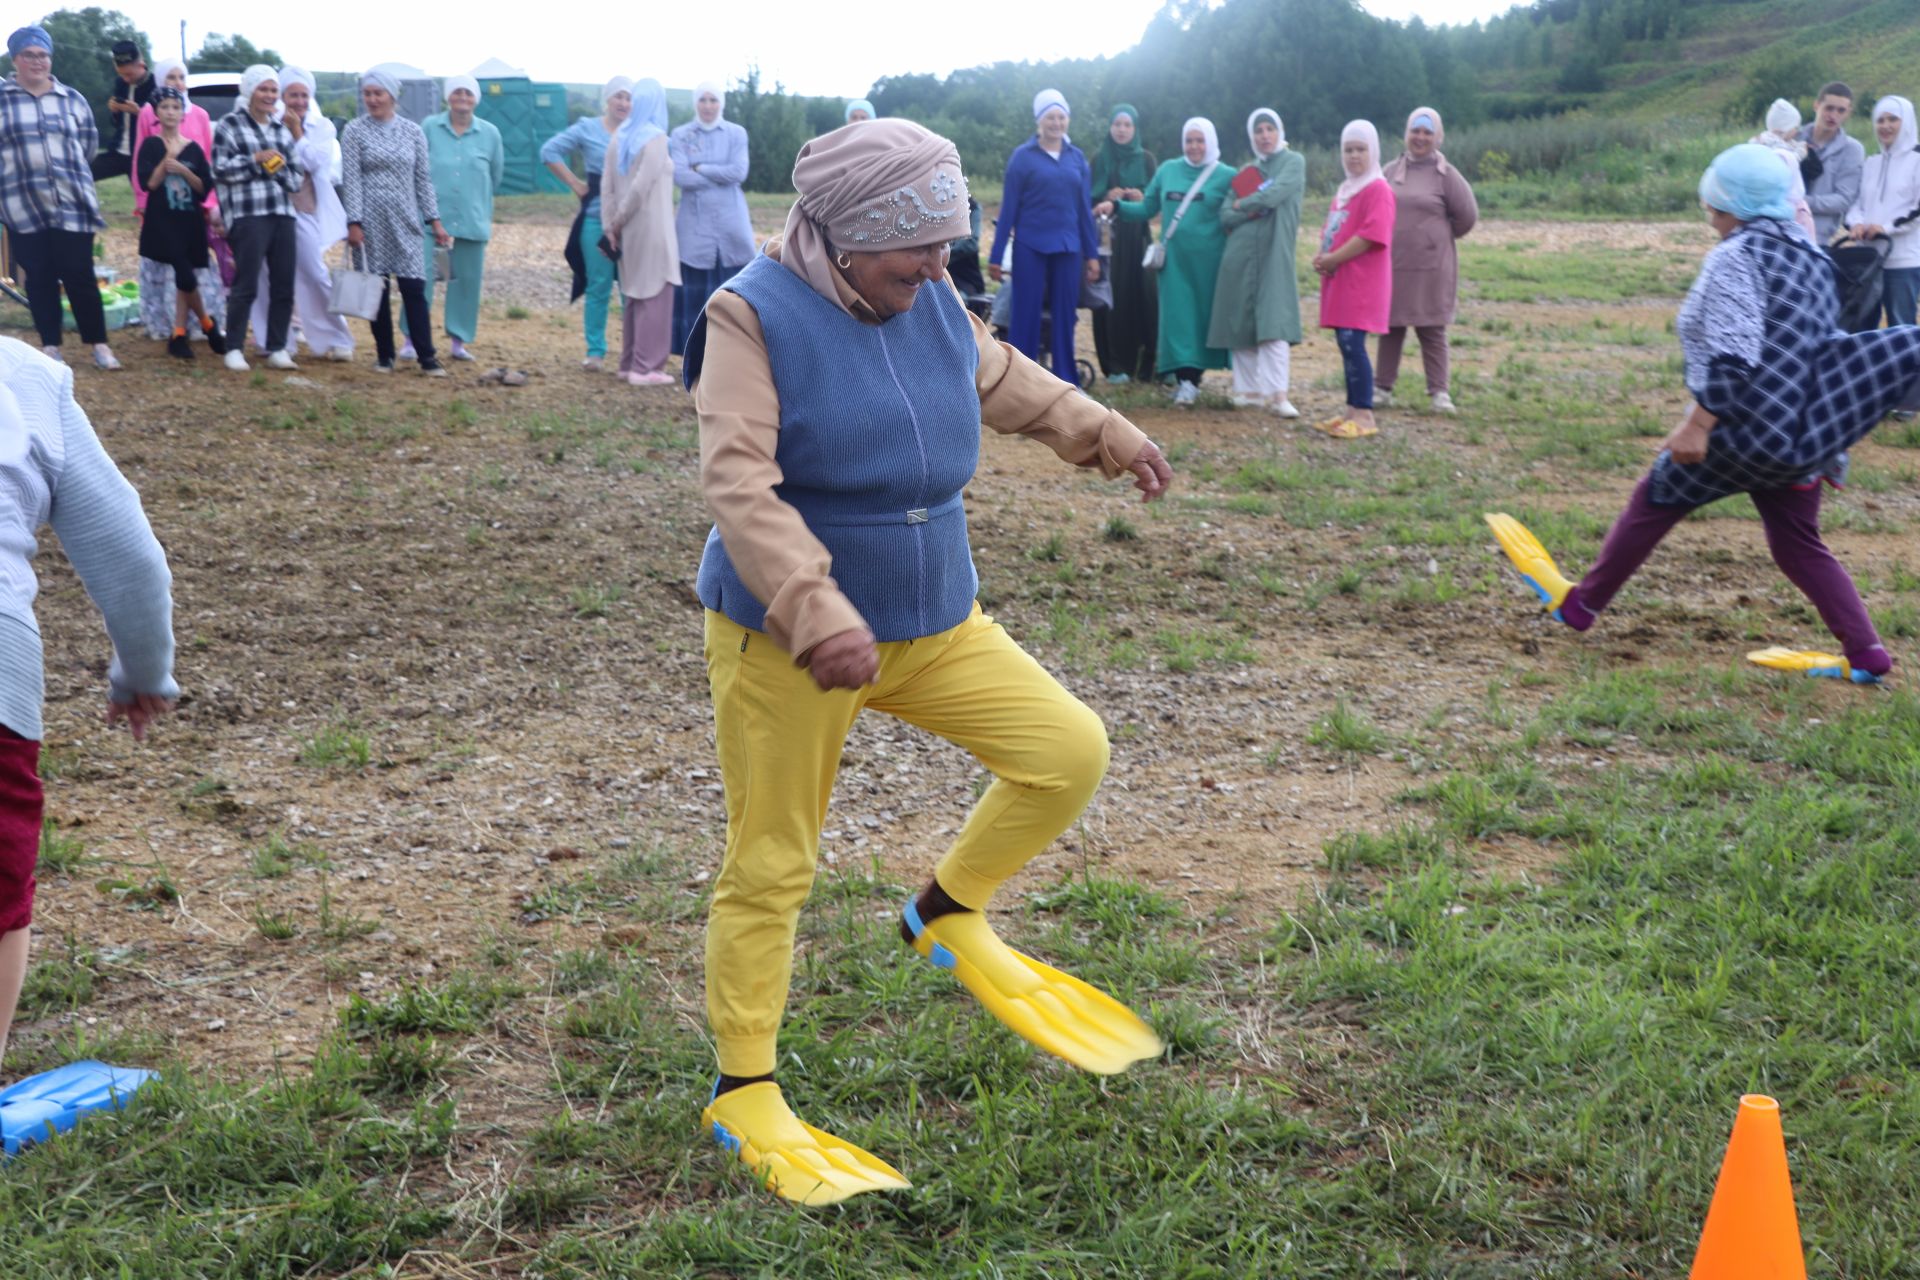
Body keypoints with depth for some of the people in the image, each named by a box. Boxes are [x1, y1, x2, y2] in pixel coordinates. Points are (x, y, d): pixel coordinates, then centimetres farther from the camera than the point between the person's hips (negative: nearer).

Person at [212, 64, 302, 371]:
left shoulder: (281, 128, 19)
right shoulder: (230, 124, 3)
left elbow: (297, 173, 20)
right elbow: (220, 169, -4)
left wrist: (281, 169, -1)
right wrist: (255, 159, -12)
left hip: (283, 213, 6)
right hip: (247, 214, -6)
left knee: (284, 285, 4)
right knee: (246, 285, -7)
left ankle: (277, 349, 12)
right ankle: (234, 349, 3)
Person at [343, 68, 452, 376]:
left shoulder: (412, 131, 7)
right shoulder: (356, 132, 1)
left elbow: (423, 178, 9)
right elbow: (351, 180, -3)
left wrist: (435, 221, 5)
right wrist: (354, 223, -10)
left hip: (405, 222, 1)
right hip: (371, 221, -1)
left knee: (414, 288, -5)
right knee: (377, 290, 3)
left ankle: (427, 357, -3)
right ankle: (384, 356, 12)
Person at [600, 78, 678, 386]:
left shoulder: (620, 137, 8)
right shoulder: (656, 138, -12)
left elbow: (607, 185, 6)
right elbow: (641, 185, -17)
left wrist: (611, 223, 8)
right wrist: (618, 221, -6)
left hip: (628, 230, 7)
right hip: (652, 229, -7)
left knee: (633, 296, 15)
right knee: (655, 296, -2)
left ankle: (629, 363, 19)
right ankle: (646, 367, -3)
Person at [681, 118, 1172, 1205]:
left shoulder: (933, 303, 3)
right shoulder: (755, 317, -16)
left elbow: (1002, 379, 25)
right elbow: (741, 485, -26)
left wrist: (1107, 434, 30)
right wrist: (816, 613, -38)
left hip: (936, 623, 6)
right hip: (786, 639, -6)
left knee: (1072, 750, -3)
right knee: (772, 868, 3)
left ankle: (953, 916, 20)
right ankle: (744, 1095, 21)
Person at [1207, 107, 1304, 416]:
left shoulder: (1293, 162, 5)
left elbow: (1273, 196, -12)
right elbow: (1225, 215, 9)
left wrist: (1243, 204, 3)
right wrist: (1250, 213, -9)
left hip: (1274, 254, -5)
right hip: (1240, 255, 5)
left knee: (1274, 324, -14)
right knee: (1241, 324, 2)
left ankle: (1277, 394, -18)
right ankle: (1249, 390, 9)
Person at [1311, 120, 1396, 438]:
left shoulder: (1378, 189, -9)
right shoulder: (1343, 189, 19)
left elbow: (1370, 236, -18)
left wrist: (1332, 259, -15)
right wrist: (1321, 256, 3)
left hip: (1362, 281, -9)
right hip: (1339, 281, 9)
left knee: (1352, 343, -13)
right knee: (1346, 345, 9)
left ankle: (1364, 416, -10)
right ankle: (1352, 410, 15)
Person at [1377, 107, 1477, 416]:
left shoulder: (1446, 175, -2)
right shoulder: (1390, 172, 9)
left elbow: (1467, 215, 0)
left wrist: (1440, 236, 9)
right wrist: (1391, 236, 10)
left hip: (1431, 266, -3)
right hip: (1392, 264, 4)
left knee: (1432, 330, -1)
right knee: (1390, 327, 8)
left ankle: (1440, 391, 3)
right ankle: (1383, 387, 14)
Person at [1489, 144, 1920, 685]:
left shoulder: (1736, 256, -12)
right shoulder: (1810, 256, 15)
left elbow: (1732, 357, -23)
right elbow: (1822, 345, 20)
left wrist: (1697, 424, -21)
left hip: (1746, 427, -8)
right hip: (1803, 433, 8)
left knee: (1656, 500, 10)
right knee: (1798, 545, 15)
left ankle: (1580, 603, 22)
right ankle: (1865, 652, 7)